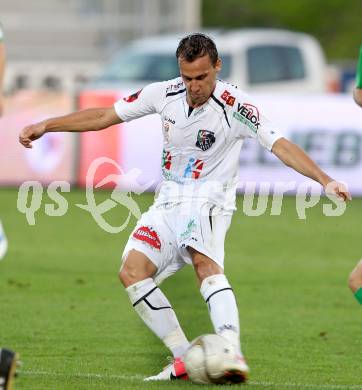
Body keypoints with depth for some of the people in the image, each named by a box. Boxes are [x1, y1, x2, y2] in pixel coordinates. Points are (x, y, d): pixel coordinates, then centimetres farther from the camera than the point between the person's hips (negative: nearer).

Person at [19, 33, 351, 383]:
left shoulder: (235, 106, -16)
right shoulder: (164, 94, -2)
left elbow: (281, 146, -24)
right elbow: (104, 116, 7)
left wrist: (325, 179, -38)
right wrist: (45, 126, 5)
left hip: (209, 199, -6)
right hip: (169, 200, 6)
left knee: (205, 263, -33)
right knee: (131, 272, -12)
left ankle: (233, 355, -50)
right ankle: (184, 358, -10)